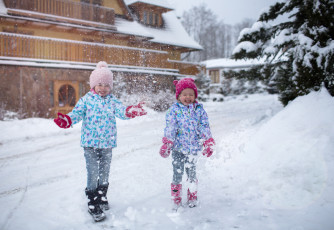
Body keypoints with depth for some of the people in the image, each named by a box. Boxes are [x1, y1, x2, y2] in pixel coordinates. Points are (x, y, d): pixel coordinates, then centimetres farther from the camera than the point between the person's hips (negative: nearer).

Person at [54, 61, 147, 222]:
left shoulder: (112, 100, 3)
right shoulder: (86, 99, -3)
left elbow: (121, 111, -11)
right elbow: (77, 113, -13)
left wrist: (131, 111, -35)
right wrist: (67, 120, -35)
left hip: (107, 143, 3)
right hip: (90, 143, -3)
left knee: (104, 174, 16)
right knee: (93, 175, -1)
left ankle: (102, 198, 38)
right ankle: (93, 206, 15)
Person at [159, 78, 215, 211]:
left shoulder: (199, 110, 1)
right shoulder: (174, 110, -6)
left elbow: (205, 127, 3)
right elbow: (170, 128, -9)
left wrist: (208, 144, -1)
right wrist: (166, 144, -14)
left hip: (193, 148, 2)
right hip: (178, 148, -2)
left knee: (191, 172, 14)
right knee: (177, 174, 4)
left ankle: (192, 197, 33)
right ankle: (176, 200, 21)